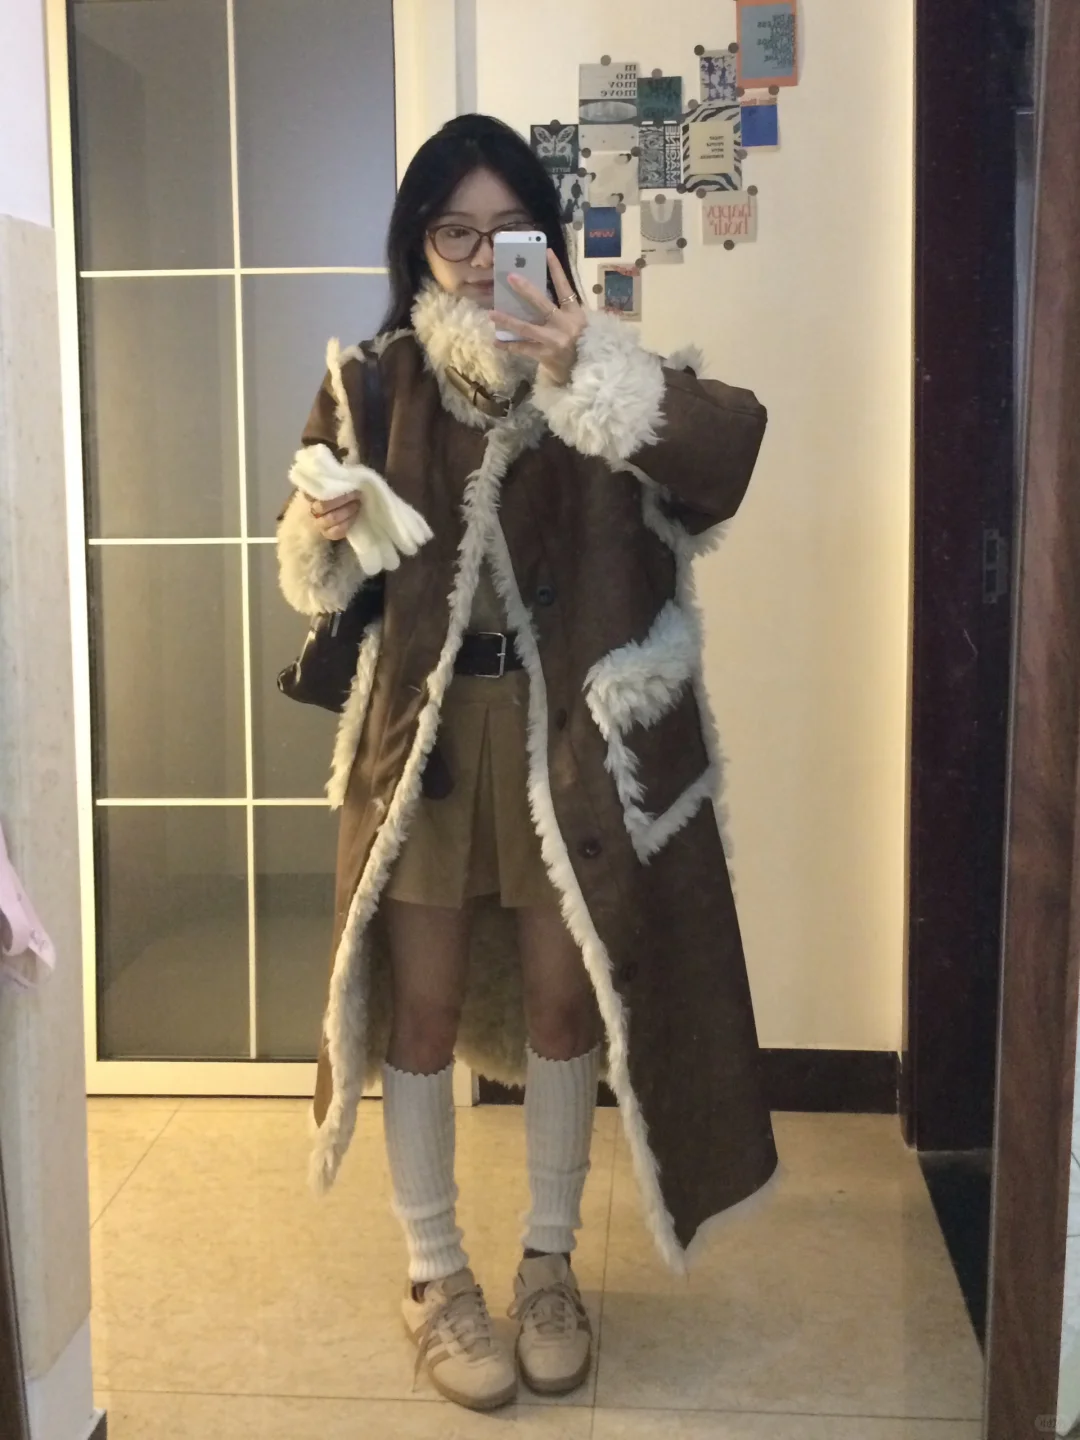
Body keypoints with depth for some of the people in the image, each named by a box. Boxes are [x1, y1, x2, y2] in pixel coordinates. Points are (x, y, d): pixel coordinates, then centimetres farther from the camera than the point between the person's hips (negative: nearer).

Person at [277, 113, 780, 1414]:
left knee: (564, 997, 8)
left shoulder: (600, 373, 0)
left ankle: (548, 1262, 29)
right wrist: (324, 523, -15)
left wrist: (589, 371, -32)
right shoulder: (373, 383, 2)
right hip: (424, 728, 0)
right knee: (422, 1004, 6)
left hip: (570, 728, 0)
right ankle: (434, 1276, 25)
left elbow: (730, 447, -20)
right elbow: (319, 580, 7)